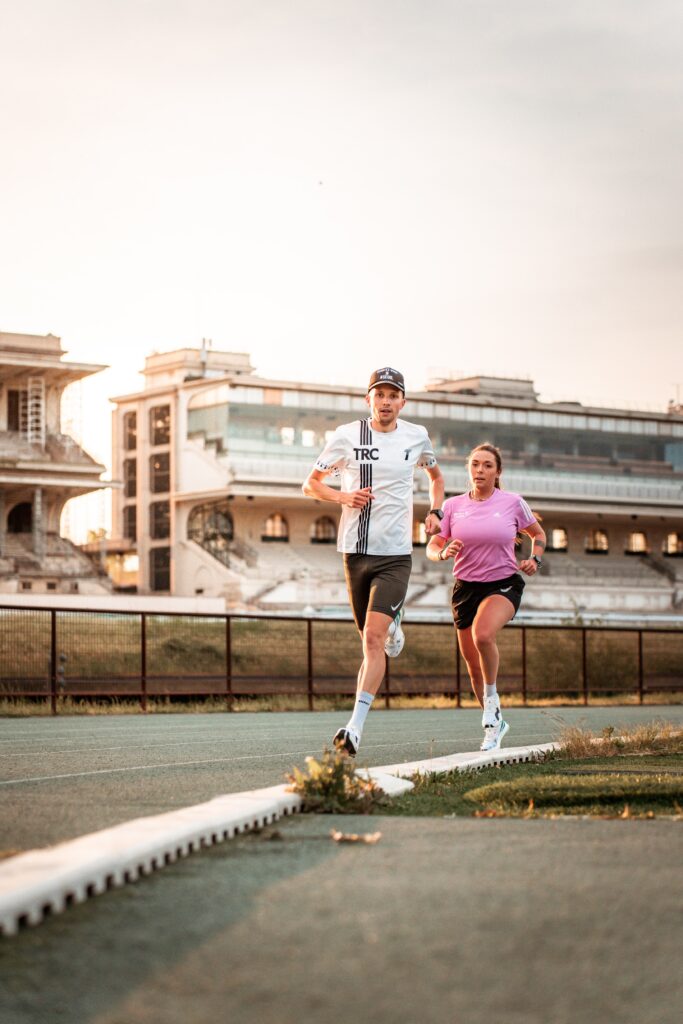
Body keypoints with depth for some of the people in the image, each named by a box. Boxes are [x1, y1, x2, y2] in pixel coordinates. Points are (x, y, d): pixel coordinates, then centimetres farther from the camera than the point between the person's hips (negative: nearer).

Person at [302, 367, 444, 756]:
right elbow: (311, 484, 8)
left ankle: (356, 727, -20)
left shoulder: (416, 436, 6)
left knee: (373, 637, -16)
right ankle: (393, 623, 49)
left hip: (395, 554, -1)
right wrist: (343, 497, -10)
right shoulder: (347, 436, 1)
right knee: (372, 638, 10)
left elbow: (436, 475, 27)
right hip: (356, 550, 1)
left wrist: (436, 512, 10)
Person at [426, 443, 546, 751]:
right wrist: (444, 553, -19)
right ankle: (494, 722, 29)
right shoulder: (453, 506, 2)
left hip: (504, 584, -3)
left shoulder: (513, 503, -2)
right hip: (465, 587, 3)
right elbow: (432, 548, 4)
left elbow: (538, 534, 14)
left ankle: (492, 699, -11)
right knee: (474, 667, 5)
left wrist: (535, 559, -5)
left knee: (483, 634, -34)